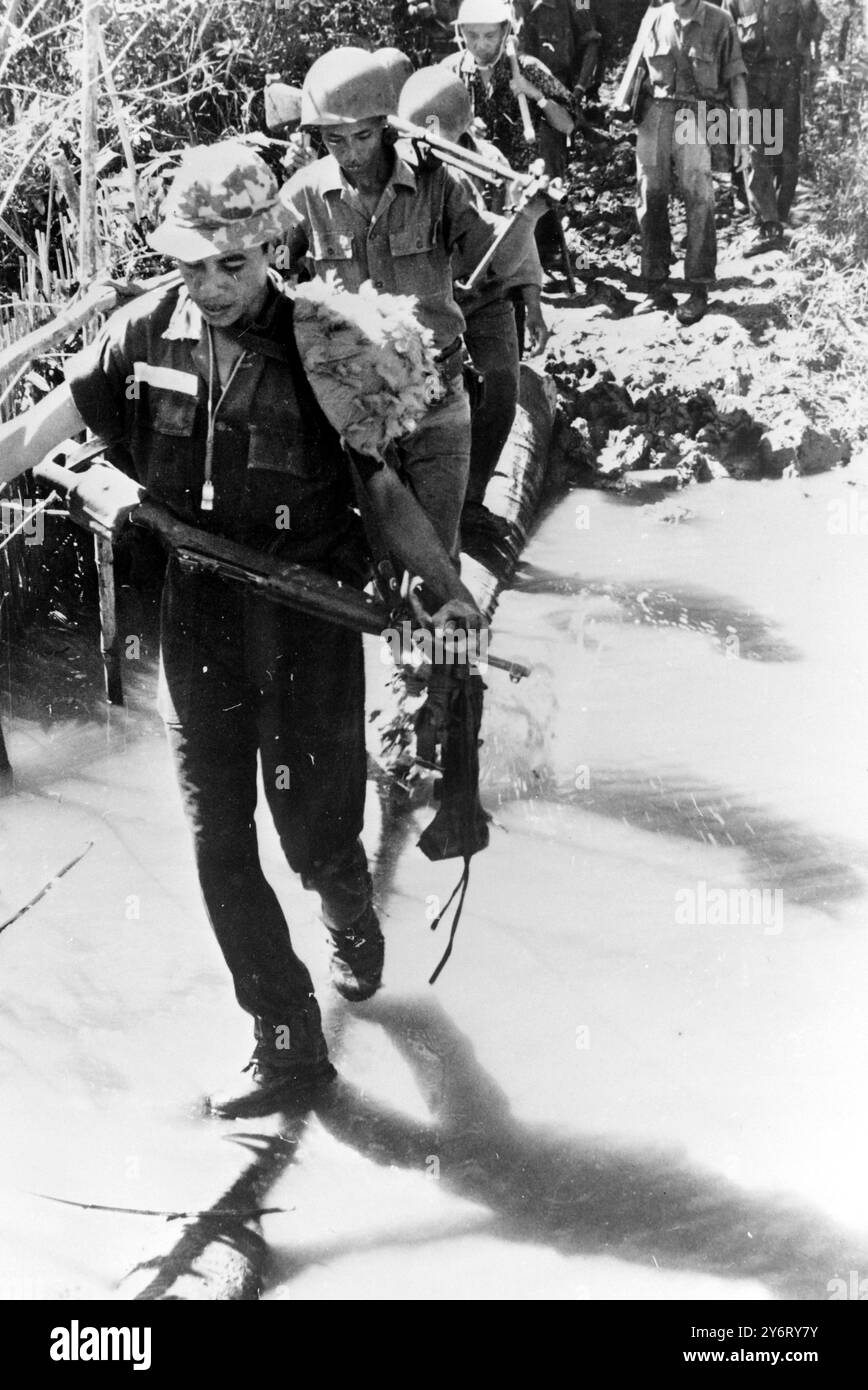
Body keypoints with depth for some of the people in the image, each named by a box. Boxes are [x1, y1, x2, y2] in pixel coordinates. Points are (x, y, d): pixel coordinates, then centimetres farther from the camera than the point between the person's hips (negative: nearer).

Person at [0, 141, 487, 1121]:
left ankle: (352, 921, 41)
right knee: (218, 843, 3)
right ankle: (288, 1045, 16)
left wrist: (447, 587, -13)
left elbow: (381, 489, -3)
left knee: (314, 834, 3)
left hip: (309, 622, -2)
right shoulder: (145, 332, -2)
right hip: (198, 618, 3)